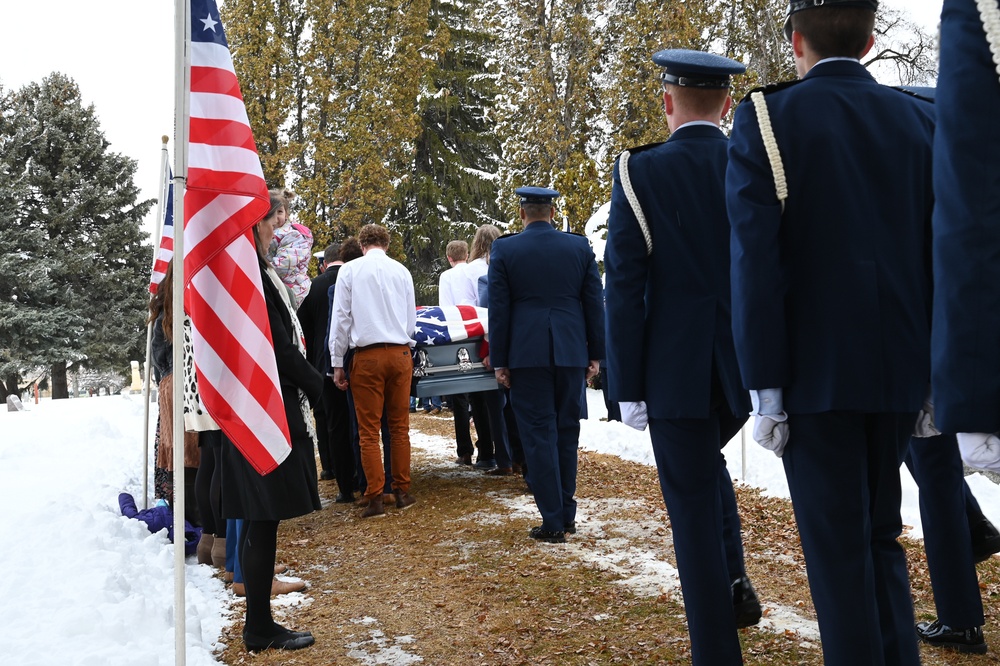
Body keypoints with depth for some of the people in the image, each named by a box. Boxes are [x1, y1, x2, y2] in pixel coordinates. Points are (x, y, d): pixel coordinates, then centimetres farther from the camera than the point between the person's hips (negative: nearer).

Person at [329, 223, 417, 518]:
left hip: (366, 356, -2)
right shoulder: (401, 271, 6)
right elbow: (411, 318, 12)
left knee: (369, 430, 2)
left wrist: (338, 363, 3)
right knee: (400, 426, 11)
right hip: (400, 353, 3)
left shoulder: (349, 270, -1)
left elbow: (341, 318, -1)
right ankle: (402, 491, 15)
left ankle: (375, 498, 1)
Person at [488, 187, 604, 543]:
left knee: (539, 434, 2)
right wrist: (595, 354, 12)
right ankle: (567, 514, 21)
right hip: (571, 352, 3)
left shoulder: (504, 249, -2)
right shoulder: (580, 246, 4)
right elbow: (594, 303, 6)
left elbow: (498, 310, -2)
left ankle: (553, 522, 3)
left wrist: (499, 361, 2)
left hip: (527, 355, -3)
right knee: (566, 431, 13)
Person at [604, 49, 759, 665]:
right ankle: (735, 579, 20)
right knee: (707, 463, 30)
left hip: (676, 369, -4)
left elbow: (626, 289, -9)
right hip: (749, 364, 4)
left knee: (694, 506, 7)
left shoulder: (639, 172, -7)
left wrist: (627, 387, -4)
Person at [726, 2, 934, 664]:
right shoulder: (921, 120, 6)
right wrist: (938, 373, 13)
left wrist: (765, 387, -10)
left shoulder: (766, 119, -7)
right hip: (900, 369, 5)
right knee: (882, 535, 19)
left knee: (838, 549, 4)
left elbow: (755, 261, -14)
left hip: (816, 373, -5)